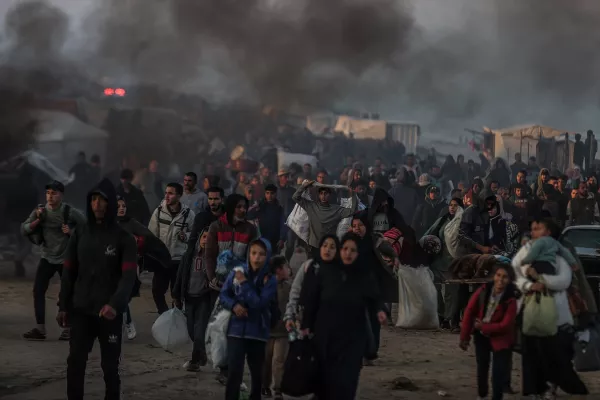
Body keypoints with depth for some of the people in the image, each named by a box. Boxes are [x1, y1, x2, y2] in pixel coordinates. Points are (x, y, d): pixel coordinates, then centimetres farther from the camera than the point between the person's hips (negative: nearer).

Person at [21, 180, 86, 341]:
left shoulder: (71, 212, -11)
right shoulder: (40, 211, -2)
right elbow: (24, 229, -7)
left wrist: (72, 232, -22)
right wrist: (38, 220, -21)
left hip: (66, 258, -3)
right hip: (47, 258, 3)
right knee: (38, 291, -8)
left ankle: (68, 329, 13)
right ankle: (40, 329, -6)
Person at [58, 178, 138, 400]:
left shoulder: (123, 238, -3)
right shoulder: (80, 234, 7)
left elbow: (129, 275, -13)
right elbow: (69, 272, 10)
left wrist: (115, 304, -27)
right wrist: (63, 306, 5)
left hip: (110, 313, -2)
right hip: (81, 311, 3)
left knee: (110, 366, 3)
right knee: (75, 363, -1)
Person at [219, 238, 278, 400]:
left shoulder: (270, 280, -6)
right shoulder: (237, 272, -3)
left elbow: (259, 304, -16)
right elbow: (223, 294, 5)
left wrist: (244, 283, -17)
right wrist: (234, 305, -14)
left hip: (258, 332, 0)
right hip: (236, 329, 0)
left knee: (257, 373, 14)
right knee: (234, 371, -11)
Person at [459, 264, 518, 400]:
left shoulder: (510, 300, -21)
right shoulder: (483, 290, -14)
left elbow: (505, 325, -22)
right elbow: (469, 311, -9)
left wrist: (483, 327, -19)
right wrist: (465, 336, -10)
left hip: (500, 339, -4)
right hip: (481, 337, 4)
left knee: (499, 372, -7)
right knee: (482, 368, 19)